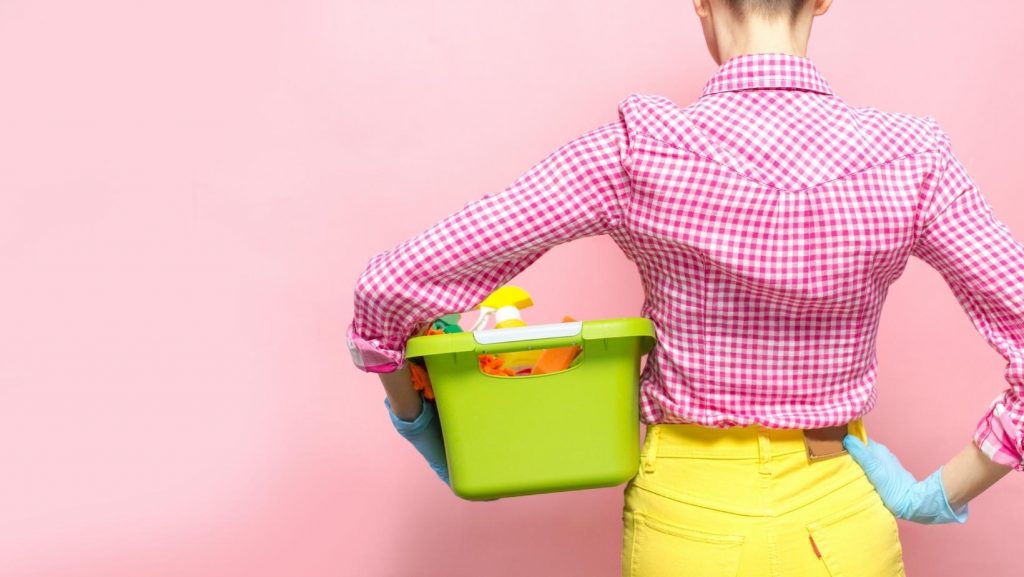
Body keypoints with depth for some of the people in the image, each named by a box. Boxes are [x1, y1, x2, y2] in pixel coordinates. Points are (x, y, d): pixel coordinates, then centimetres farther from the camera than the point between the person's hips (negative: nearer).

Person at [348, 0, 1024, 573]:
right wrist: (944, 493, -4)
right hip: (843, 521, 2)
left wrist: (412, 416, 0)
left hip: (685, 520, -1)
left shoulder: (637, 153, -17)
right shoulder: (910, 161, -13)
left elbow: (394, 285, -17)